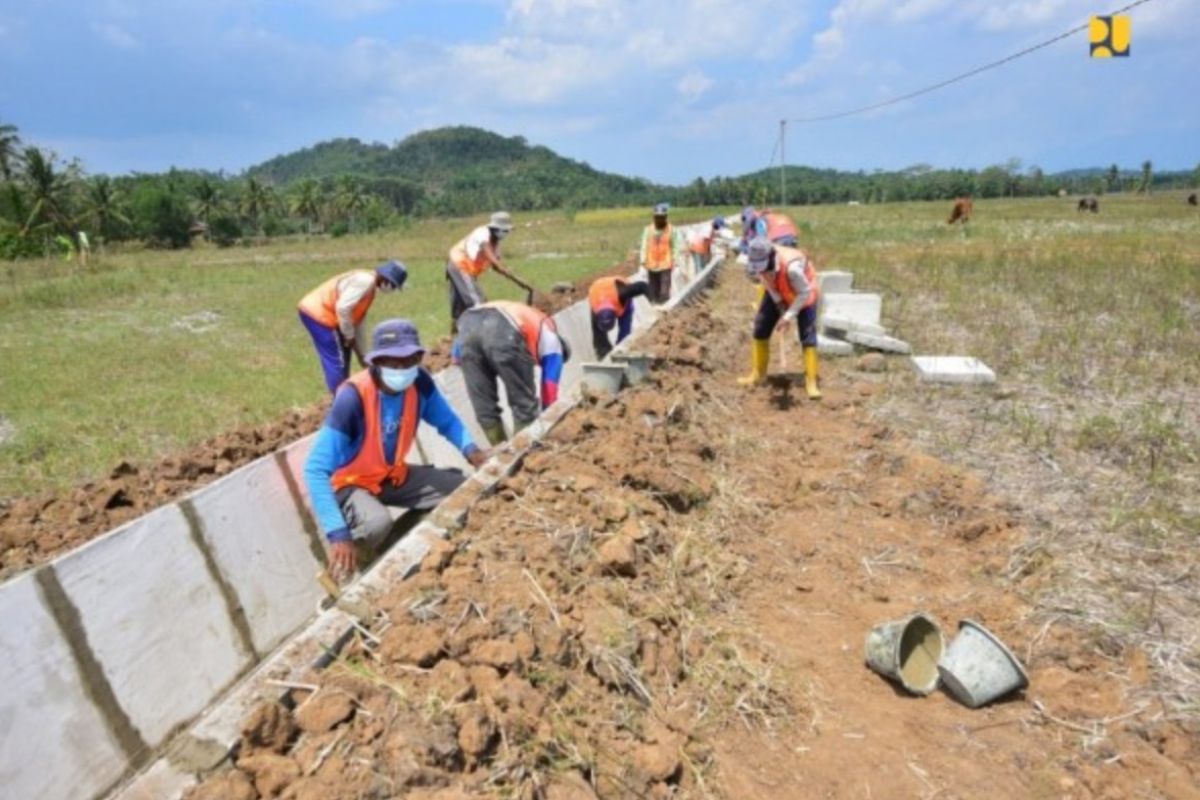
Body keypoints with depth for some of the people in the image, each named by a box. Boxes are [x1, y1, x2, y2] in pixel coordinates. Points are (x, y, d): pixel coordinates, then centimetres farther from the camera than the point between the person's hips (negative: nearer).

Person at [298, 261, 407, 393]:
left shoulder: (370, 288, 15)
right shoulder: (365, 281, -16)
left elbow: (358, 321, 20)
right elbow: (343, 308, -25)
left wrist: (361, 354, 22)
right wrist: (349, 336, -12)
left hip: (315, 312, 10)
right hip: (317, 313, -10)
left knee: (341, 358, 16)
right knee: (337, 361, -5)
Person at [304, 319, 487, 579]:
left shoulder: (419, 382, -16)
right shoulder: (352, 398, -32)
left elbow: (447, 421, 0)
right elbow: (315, 470, -33)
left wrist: (471, 450, -23)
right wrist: (338, 533, -41)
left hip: (394, 475, 6)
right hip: (350, 483, -5)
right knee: (377, 523, -37)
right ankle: (353, 563, -2)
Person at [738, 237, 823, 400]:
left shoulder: (792, 267, -44)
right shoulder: (759, 262, -27)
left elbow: (804, 293, -29)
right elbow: (767, 283, -7)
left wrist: (789, 315, -31)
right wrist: (780, 306, -11)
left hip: (802, 295, -5)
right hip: (777, 293, 5)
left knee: (808, 336, -12)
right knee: (760, 328, 0)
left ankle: (811, 382, -4)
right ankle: (758, 374, 14)